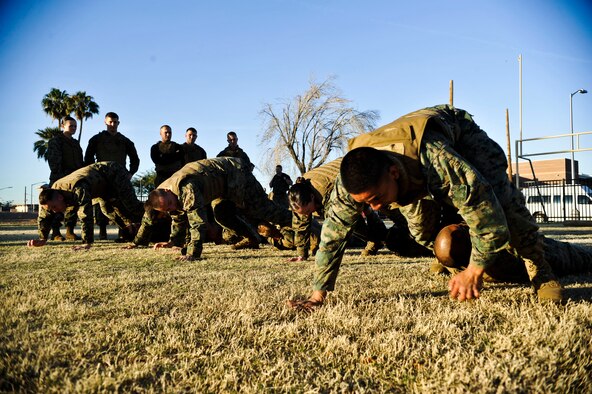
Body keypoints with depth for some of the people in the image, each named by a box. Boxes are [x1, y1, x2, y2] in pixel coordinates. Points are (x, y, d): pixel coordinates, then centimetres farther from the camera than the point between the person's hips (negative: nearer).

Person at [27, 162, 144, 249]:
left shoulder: (78, 190, -45)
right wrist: (42, 239, -5)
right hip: (104, 184, 8)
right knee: (108, 208, 7)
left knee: (131, 205, -8)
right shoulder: (51, 195, -16)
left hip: (115, 173, -8)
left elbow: (86, 216, -51)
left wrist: (87, 244, -52)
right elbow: (43, 217, -4)